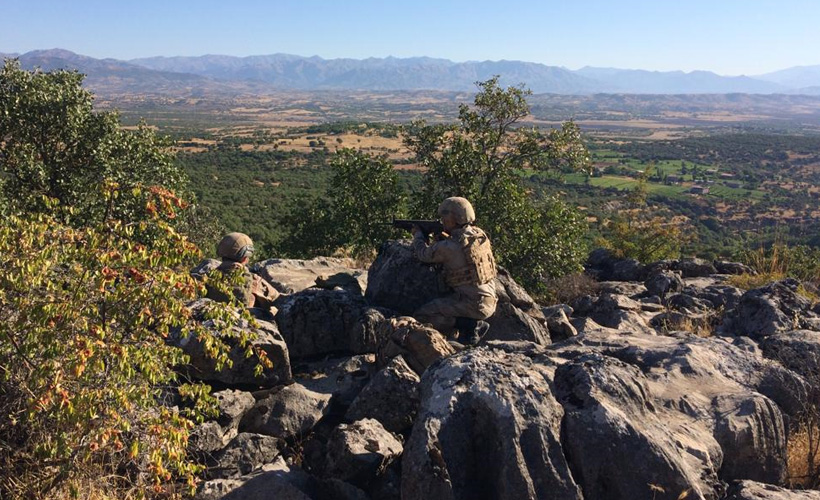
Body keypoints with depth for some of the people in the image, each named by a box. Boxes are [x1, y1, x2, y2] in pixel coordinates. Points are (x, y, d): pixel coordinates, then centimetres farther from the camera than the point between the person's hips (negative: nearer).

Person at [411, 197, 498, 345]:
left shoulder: (450, 246, -19)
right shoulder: (480, 234, 3)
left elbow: (424, 254, 0)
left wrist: (418, 235, 17)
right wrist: (443, 237, 15)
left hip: (471, 304, -9)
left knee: (420, 316, -7)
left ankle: (468, 325, -9)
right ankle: (475, 325, 11)